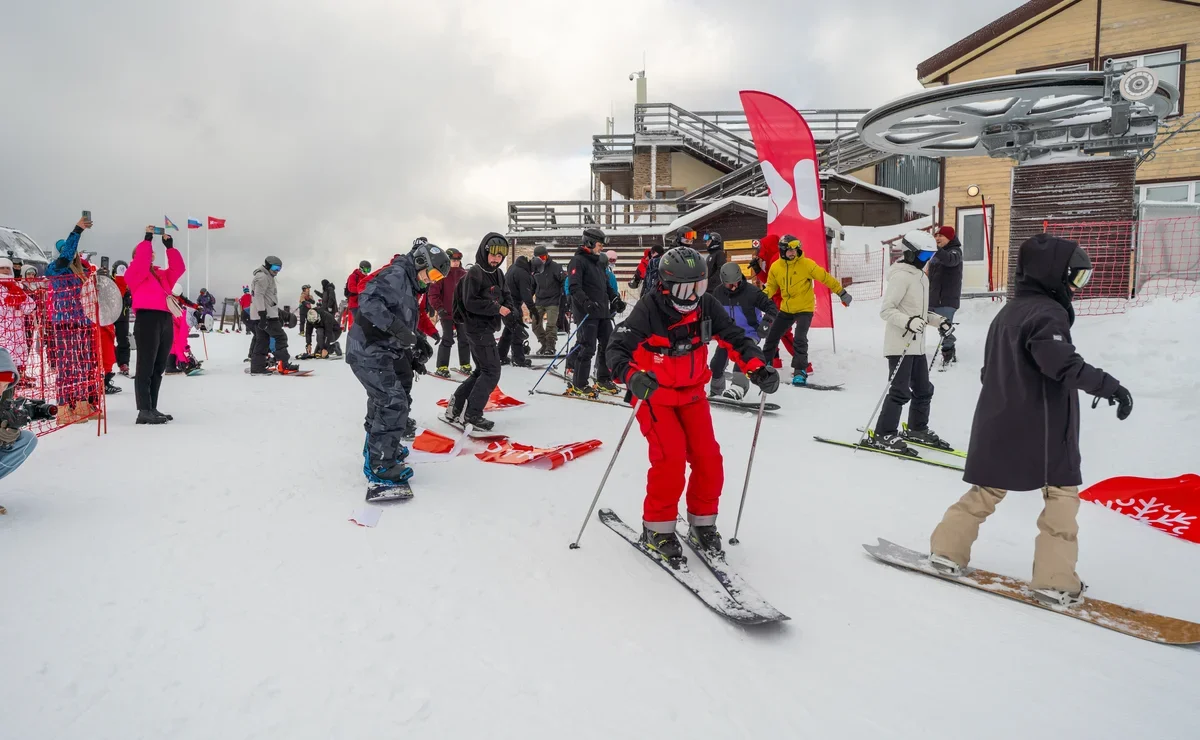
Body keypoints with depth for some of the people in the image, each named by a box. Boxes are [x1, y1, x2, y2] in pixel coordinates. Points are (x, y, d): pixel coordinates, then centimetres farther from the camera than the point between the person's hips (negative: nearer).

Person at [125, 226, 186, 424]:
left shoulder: (160, 274, 24)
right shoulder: (134, 272, 6)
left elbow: (178, 268, 16)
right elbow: (141, 260, -11)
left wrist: (170, 247, 12)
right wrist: (147, 239, -5)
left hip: (166, 320, 7)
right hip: (147, 319, -7)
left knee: (158, 368, 9)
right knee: (146, 367, -9)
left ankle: (153, 408, 14)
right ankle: (144, 411, -11)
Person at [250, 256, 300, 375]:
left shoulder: (267, 277, 25)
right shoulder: (262, 277, -9)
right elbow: (258, 296, -19)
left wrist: (279, 312, 26)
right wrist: (262, 314, -25)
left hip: (263, 315, 10)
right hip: (265, 315, -10)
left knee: (262, 341, 8)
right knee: (281, 337, -10)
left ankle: (257, 367, 8)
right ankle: (282, 365, -12)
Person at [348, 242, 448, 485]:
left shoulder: (408, 285, 17)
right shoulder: (396, 274, -14)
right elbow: (368, 300, -29)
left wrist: (417, 341, 4)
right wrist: (398, 328, -33)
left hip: (377, 353, 10)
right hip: (369, 352, -10)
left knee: (383, 401, 24)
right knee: (395, 404, -11)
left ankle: (376, 446, 43)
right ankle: (379, 465, -4)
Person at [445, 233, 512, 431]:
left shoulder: (498, 274, 12)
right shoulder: (474, 273, -14)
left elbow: (505, 294, 19)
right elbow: (470, 303, -21)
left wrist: (508, 307, -4)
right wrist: (497, 309, -20)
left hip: (487, 328, 10)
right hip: (478, 328, -10)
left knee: (482, 371, 15)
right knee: (492, 372, -10)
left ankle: (455, 408, 21)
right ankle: (472, 414, -4)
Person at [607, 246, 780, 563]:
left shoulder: (706, 306, -10)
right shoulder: (648, 310, -22)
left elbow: (734, 338, -5)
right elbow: (618, 348, -25)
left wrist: (757, 367, -22)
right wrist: (632, 377, -46)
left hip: (692, 394, 5)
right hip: (655, 395, -4)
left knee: (708, 459, -1)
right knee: (671, 459, -16)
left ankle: (702, 523, 21)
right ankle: (657, 529, 4)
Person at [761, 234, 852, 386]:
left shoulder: (806, 264, -13)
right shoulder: (775, 267, -3)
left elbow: (825, 277, -10)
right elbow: (771, 286, 8)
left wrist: (842, 293, -8)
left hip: (804, 309, -5)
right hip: (786, 309, 5)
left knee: (799, 338, -20)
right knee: (772, 336, 11)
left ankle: (800, 371, -12)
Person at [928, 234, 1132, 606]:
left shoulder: (1007, 311, 13)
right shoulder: (1047, 313, -14)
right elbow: (1064, 365, -28)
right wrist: (1109, 386, -29)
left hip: (997, 425, 8)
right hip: (1042, 427, -8)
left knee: (988, 489, 16)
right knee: (1061, 493, 4)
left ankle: (947, 549, 16)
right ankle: (1054, 579, 5)